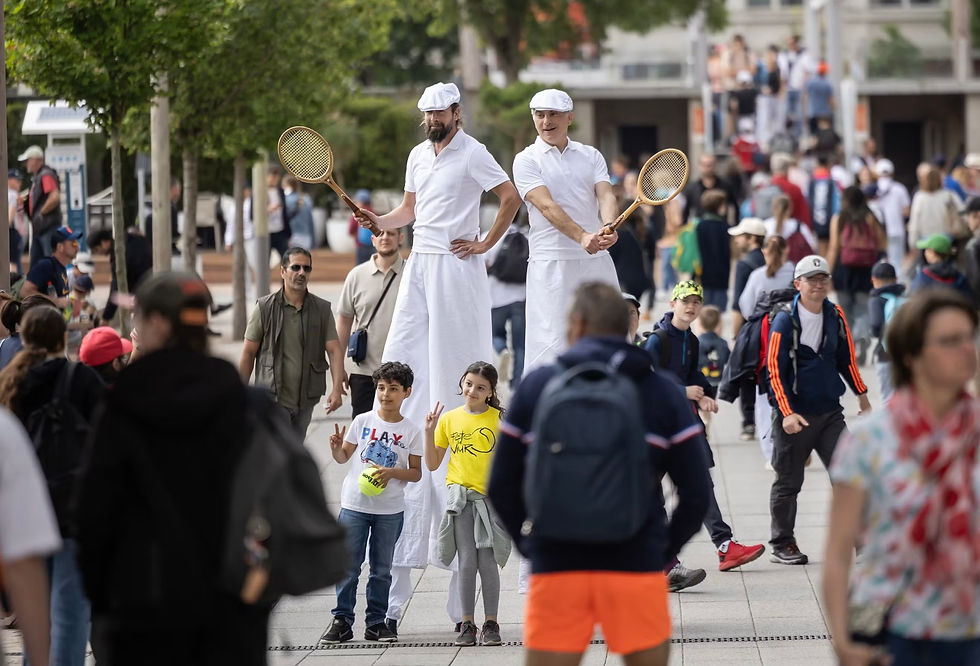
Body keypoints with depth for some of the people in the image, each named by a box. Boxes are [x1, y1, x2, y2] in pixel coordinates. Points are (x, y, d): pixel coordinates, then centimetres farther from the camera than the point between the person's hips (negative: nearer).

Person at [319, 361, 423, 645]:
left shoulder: (411, 431, 0)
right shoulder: (363, 421, 1)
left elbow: (416, 473, 0)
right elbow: (343, 457, 7)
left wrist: (392, 473, -17)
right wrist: (336, 447, -15)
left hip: (390, 509, 0)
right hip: (355, 504, 0)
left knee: (381, 568, 7)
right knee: (348, 565, 0)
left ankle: (376, 622, 14)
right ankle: (341, 620, 6)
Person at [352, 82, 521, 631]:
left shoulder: (472, 153, -6)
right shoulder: (418, 155, 16)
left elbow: (512, 198, -9)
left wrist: (485, 244, -9)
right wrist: (380, 221, 6)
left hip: (456, 266, -7)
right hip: (419, 265, 7)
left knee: (452, 363, -8)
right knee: (403, 363, 1)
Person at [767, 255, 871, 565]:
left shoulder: (836, 316, 6)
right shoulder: (784, 321, -10)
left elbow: (846, 359, 19)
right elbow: (775, 370, -12)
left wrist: (862, 396, 22)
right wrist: (787, 413, -20)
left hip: (830, 411, 4)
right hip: (793, 416, -4)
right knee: (788, 482, 5)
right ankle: (782, 545, 16)